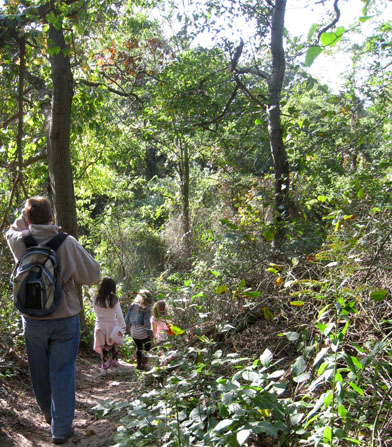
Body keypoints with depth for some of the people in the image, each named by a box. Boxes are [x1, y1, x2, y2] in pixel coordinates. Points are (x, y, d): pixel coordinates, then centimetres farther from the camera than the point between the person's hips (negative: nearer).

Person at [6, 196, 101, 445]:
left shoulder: (19, 242, -8)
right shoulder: (67, 243, -15)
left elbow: (13, 231, 19)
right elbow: (93, 276, -8)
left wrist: (28, 214, 14)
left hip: (32, 320, 3)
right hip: (65, 319, -3)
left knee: (40, 371, 20)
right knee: (62, 372, 7)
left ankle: (48, 413, 41)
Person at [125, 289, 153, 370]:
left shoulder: (133, 305, 2)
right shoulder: (146, 308, -15)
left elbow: (127, 318, 7)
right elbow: (147, 322, -18)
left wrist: (128, 327, 21)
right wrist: (150, 333, -9)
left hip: (133, 332, 5)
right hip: (143, 332, -5)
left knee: (138, 347, 25)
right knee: (147, 347, 17)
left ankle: (138, 364, 33)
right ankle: (144, 365, 15)